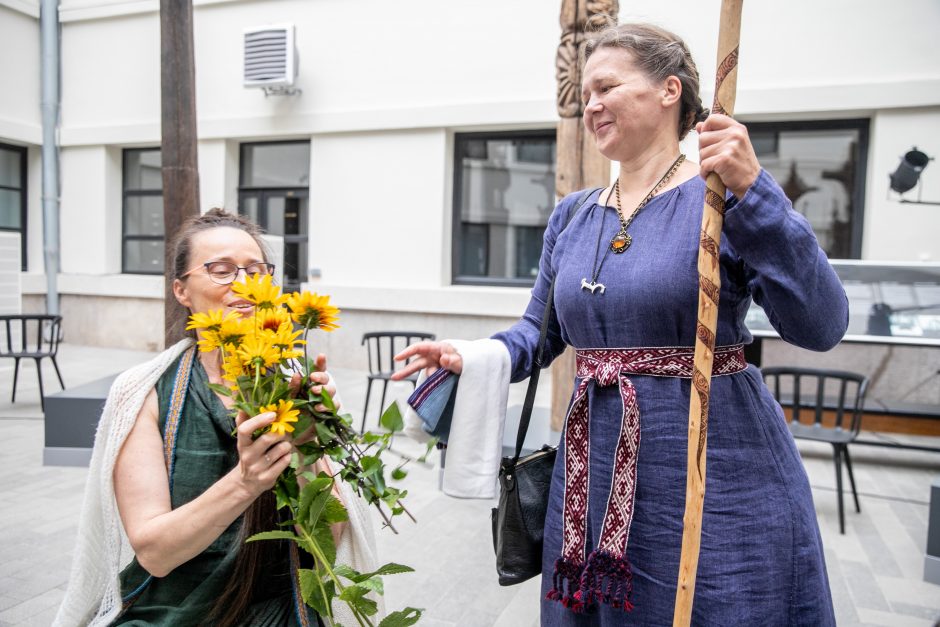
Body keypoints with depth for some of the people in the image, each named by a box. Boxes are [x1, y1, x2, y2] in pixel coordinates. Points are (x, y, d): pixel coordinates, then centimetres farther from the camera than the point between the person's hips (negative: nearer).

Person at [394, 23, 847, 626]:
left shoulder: (725, 194, -8)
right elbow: (541, 331, 13)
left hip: (716, 471, -5)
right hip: (593, 475, 5)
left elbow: (821, 326, -17)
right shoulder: (572, 216, 7)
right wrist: (474, 355, -6)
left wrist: (752, 191, -25)